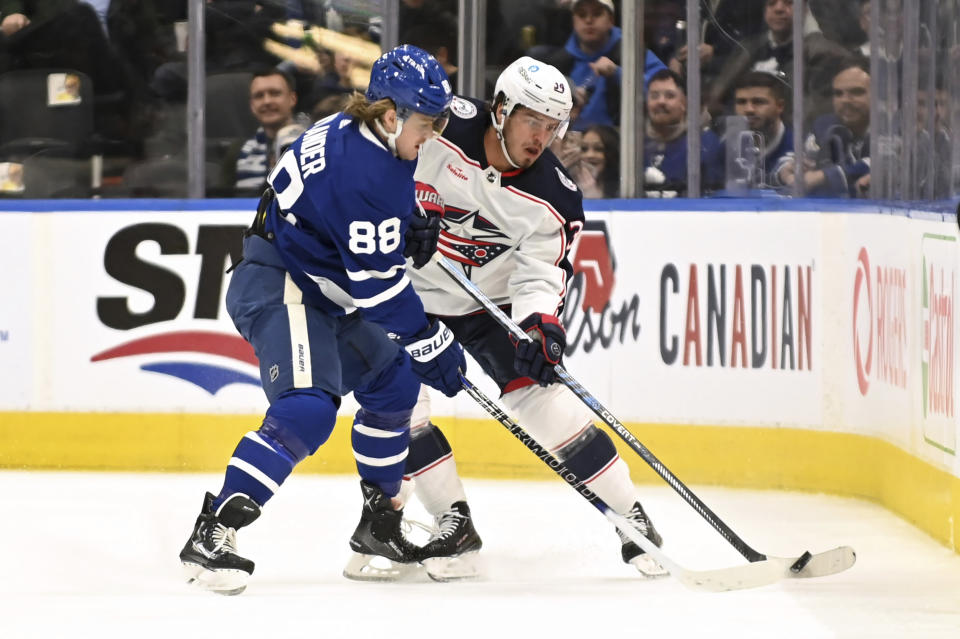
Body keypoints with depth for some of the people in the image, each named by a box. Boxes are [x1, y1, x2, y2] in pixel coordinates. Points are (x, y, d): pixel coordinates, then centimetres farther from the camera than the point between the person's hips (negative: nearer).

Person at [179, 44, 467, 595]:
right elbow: (377, 282, -24)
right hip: (278, 288, -11)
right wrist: (430, 343, -15)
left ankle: (379, 525, 32)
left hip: (324, 289, 11)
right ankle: (212, 534, -28)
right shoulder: (364, 172, -26)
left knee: (393, 382, 18)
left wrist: (408, 229, 11)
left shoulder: (356, 132, 4)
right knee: (306, 410, -26)